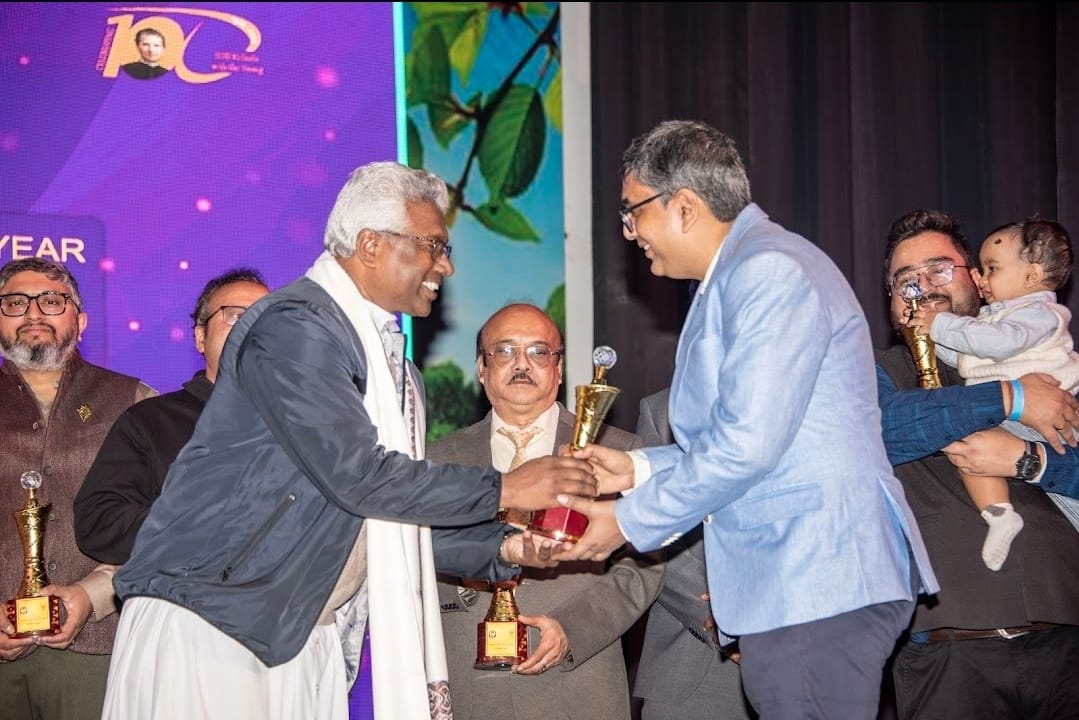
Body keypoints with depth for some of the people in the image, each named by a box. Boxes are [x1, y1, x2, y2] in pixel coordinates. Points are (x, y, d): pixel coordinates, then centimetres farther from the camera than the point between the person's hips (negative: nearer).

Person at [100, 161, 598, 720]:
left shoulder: (388, 359, 13)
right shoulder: (293, 327, -15)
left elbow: (394, 520, 14)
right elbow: (357, 477, -22)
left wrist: (501, 549, 0)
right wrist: (501, 489, -15)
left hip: (303, 633, 8)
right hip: (204, 623, -8)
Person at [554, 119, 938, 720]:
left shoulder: (769, 271, -14)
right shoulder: (736, 276, 19)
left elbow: (748, 444, -21)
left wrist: (630, 520, -11)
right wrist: (639, 469, 13)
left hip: (818, 585, -10)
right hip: (787, 583, 10)